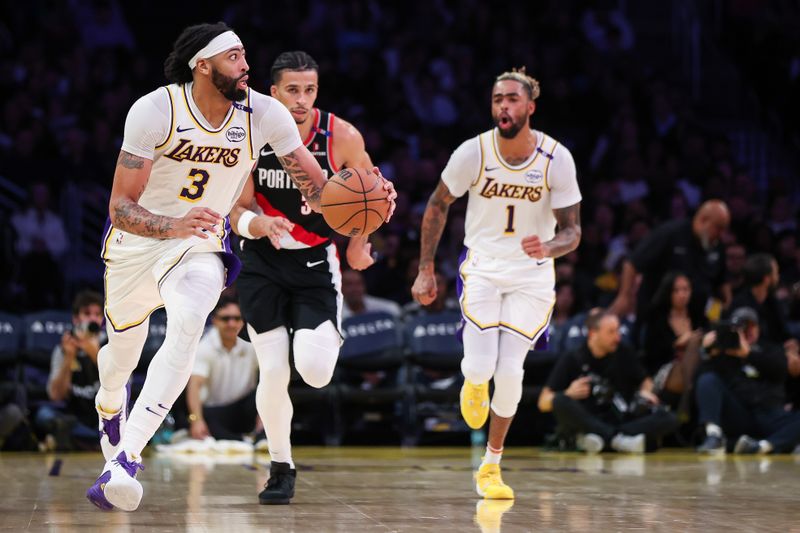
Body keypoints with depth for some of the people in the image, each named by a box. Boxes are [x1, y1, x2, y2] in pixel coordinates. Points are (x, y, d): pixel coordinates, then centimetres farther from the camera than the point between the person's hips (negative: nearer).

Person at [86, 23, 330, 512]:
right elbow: (120, 209, -24)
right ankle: (110, 407, 57)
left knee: (188, 325, -31)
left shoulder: (265, 114, -16)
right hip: (136, 242, 0)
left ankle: (125, 459, -35)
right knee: (123, 351, 16)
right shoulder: (154, 111, -23)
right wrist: (175, 226, -44)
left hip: (202, 249, 0)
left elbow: (317, 187, -8)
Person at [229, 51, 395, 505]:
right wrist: (258, 224, -29)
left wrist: (359, 242, -10)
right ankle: (282, 469, 14)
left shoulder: (343, 137, -14)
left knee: (315, 372, -16)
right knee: (273, 372, -6)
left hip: (316, 262, 0)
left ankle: (331, 336, 21)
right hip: (264, 262, 1)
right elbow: (238, 211, -7)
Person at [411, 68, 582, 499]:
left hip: (532, 274, 0)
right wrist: (425, 270, 0)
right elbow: (438, 206, 2)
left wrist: (548, 248, -32)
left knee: (510, 371, -9)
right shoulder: (473, 153, -14)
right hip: (483, 266, 0)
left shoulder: (556, 159, -15)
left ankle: (491, 466, 11)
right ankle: (474, 382, 26)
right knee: (480, 367, -15)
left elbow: (572, 230, -9)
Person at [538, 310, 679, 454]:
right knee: (560, 402, -34)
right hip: (582, 424, -3)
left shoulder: (624, 353, 6)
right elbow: (544, 403, -5)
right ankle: (618, 439, -33)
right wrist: (568, 394, -24)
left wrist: (645, 392, -3)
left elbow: (645, 381, 21)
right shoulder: (571, 360, -2)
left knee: (669, 419, -21)